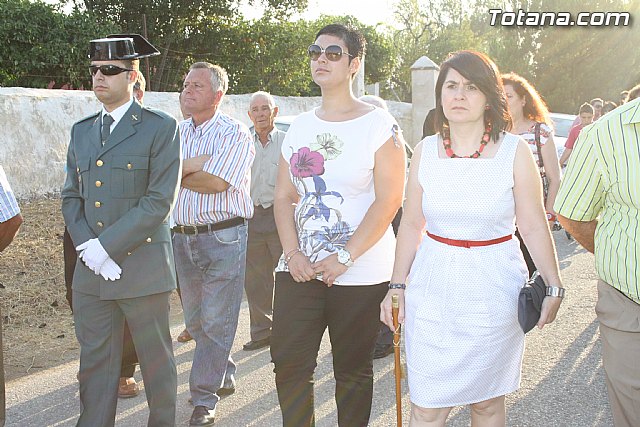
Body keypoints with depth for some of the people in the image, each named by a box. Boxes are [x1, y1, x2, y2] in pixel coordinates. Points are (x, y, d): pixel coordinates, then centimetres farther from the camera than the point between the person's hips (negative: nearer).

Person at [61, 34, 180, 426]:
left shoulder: (161, 127, -4)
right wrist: (88, 247, -6)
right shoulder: (82, 131, 14)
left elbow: (160, 200, -13)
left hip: (143, 266, -5)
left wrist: (106, 245, -16)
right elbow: (71, 196, 12)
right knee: (95, 361, 11)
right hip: (91, 270, 5)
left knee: (156, 360, 8)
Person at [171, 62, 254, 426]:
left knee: (216, 322, -1)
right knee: (196, 320, 16)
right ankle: (225, 376, 34)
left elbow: (216, 183, -19)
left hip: (223, 237, -6)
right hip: (183, 237, 6)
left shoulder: (235, 133, -7)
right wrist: (198, 164, -17)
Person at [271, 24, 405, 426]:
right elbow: (283, 197, 10)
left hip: (360, 273, -4)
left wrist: (344, 258, -16)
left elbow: (389, 201, -12)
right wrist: (292, 252, -6)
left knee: (353, 370, 9)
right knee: (288, 363, 3)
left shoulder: (378, 124, -5)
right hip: (300, 268, 5)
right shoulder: (300, 126, 10)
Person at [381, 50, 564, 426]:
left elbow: (535, 227, -2)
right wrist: (397, 285, 7)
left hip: (493, 290, -1)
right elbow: (412, 224, 8)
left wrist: (554, 286, -4)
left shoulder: (515, 151, -5)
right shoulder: (425, 151, 3)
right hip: (433, 290, 2)